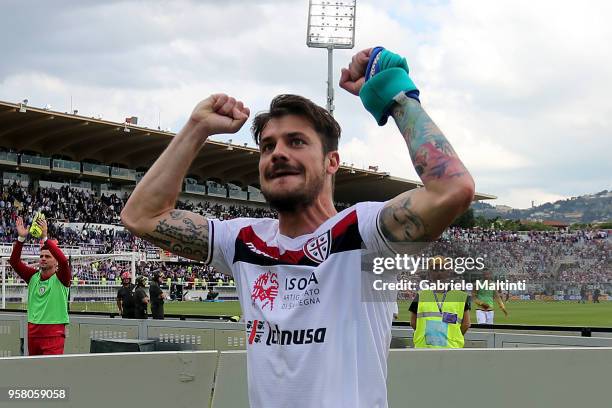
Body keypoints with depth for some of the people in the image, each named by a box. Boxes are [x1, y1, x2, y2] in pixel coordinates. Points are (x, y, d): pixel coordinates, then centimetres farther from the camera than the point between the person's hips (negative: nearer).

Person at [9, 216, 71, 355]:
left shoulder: (60, 278, -2)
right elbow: (14, 261, 2)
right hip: (33, 330, 5)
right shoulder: (33, 276, 10)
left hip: (54, 332, -5)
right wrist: (21, 238, -11)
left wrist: (45, 238, -27)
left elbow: (63, 261, -22)